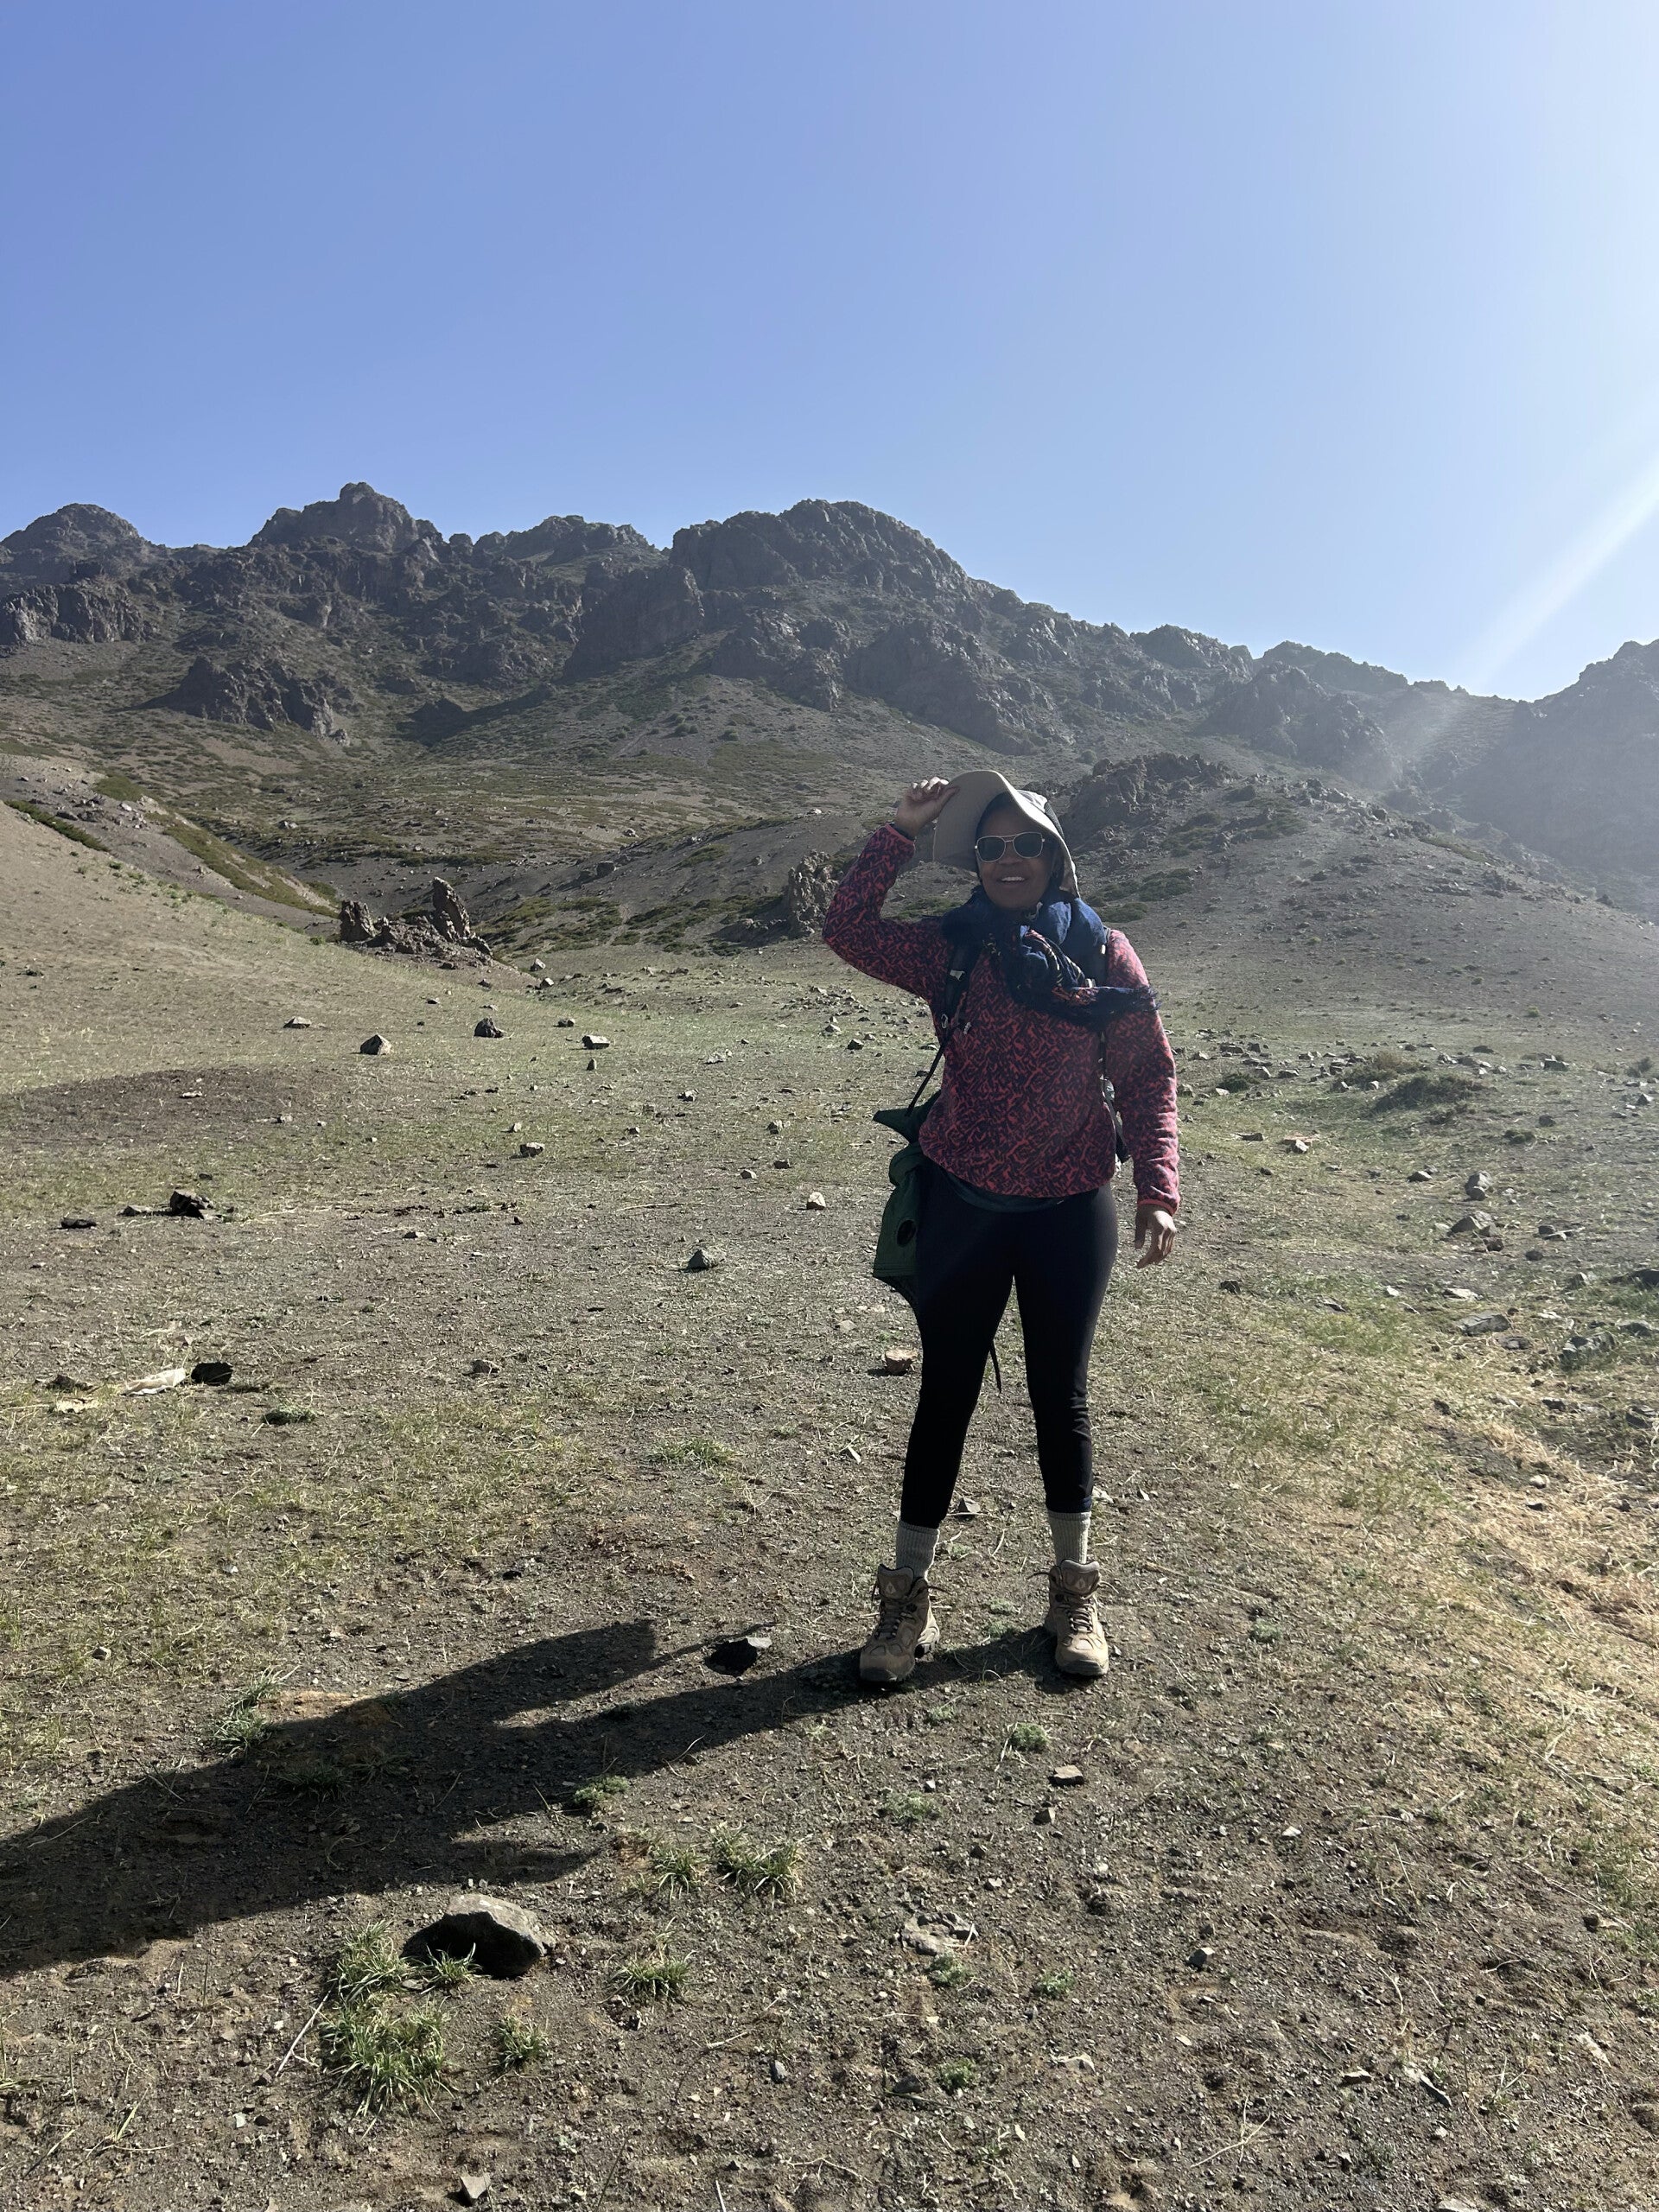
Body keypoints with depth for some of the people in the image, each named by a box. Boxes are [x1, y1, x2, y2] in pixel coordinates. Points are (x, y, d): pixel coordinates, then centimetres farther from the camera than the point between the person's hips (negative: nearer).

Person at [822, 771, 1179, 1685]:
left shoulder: (1104, 953, -2)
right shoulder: (951, 949, -1)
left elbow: (1148, 1077, -3)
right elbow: (847, 929, -13)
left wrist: (1157, 1190, -12)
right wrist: (902, 832, -16)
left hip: (1071, 1212, 0)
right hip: (963, 1207, 0)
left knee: (1060, 1396, 12)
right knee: (946, 1395, 8)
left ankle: (1073, 1591, 31)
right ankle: (908, 1600, 21)